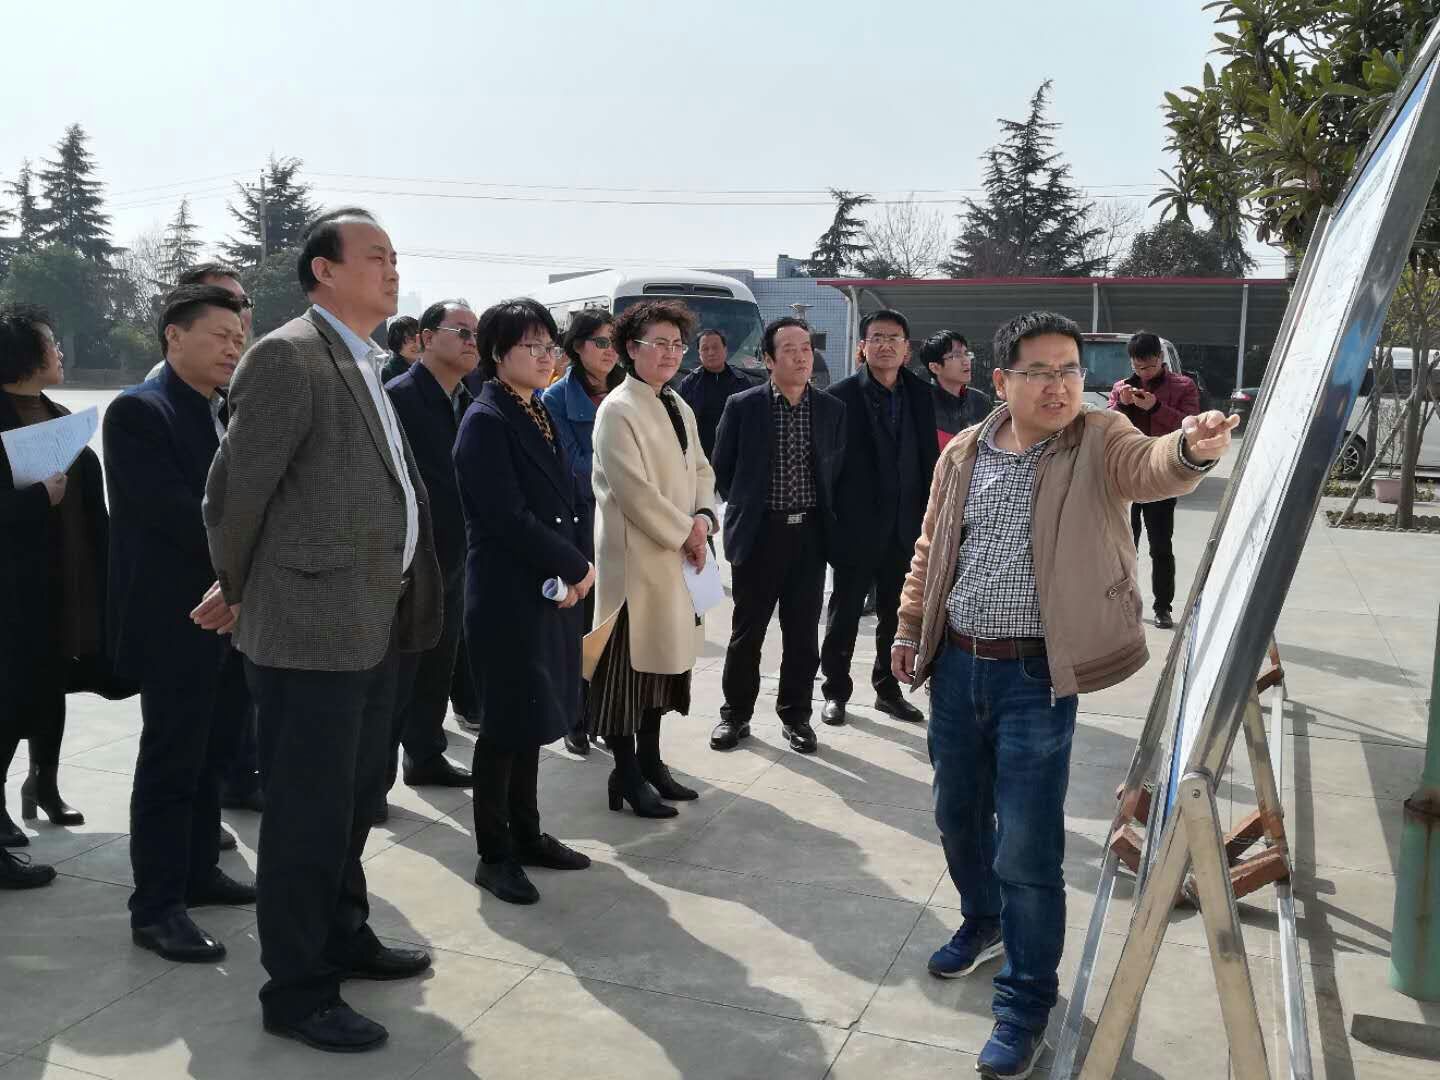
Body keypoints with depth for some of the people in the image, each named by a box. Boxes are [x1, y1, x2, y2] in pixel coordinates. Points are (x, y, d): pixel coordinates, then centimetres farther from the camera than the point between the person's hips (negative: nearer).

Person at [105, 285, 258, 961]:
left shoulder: (232, 416, 13)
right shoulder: (137, 412, -12)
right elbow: (175, 512, -21)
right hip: (177, 620, -8)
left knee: (210, 755, 16)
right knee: (170, 763, 0)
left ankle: (198, 871, 30)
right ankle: (156, 907, 10)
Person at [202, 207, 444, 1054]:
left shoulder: (365, 366, 15)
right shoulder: (288, 356, -14)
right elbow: (234, 491, -12)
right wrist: (238, 595, 1)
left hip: (373, 622, 9)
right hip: (312, 626, -9)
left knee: (356, 796, 20)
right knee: (308, 813, 2)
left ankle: (342, 938, 38)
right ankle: (296, 989, 16)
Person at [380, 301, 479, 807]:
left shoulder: (466, 403, 10)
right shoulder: (397, 396, -13)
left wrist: (464, 547, 9)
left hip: (451, 560, 7)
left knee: (437, 667, 17)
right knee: (395, 672, 1)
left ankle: (426, 755, 32)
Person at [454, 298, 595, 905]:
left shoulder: (540, 414, 12)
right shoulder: (486, 422, -13)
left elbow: (573, 499, 11)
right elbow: (508, 518, -20)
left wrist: (577, 567, -4)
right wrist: (575, 566, -12)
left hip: (554, 589, 8)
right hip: (508, 594, -8)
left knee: (533, 716, 15)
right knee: (506, 723, 1)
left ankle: (525, 833, 28)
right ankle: (494, 854, 13)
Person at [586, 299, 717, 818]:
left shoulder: (679, 406, 13)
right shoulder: (618, 410, -12)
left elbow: (700, 469, 16)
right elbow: (634, 490, -18)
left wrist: (702, 518, -3)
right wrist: (684, 535, -13)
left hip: (679, 555, 8)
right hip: (636, 556, -8)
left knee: (665, 659, 13)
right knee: (630, 664, -1)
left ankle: (650, 762, 25)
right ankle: (627, 775, 9)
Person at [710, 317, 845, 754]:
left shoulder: (832, 409, 4)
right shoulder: (742, 406, -3)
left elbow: (837, 469, 11)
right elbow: (721, 470, 4)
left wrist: (823, 513, 6)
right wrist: (746, 507, 6)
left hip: (809, 533, 2)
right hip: (758, 533, -2)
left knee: (803, 633, 7)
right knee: (746, 631, 7)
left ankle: (795, 714, 21)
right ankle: (735, 713, 21)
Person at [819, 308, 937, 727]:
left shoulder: (919, 395, 5)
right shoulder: (842, 395, -7)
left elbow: (929, 459, 7)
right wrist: (829, 520, -9)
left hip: (904, 527, 4)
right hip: (856, 527, -4)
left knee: (897, 615, 13)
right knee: (845, 614, 7)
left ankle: (888, 690, 27)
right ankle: (836, 691, 20)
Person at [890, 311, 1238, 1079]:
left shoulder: (1099, 444, -7)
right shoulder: (963, 455, 5)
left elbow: (1150, 467, -30)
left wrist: (1192, 448, -51)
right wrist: (909, 628, 13)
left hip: (1037, 678, -5)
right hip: (956, 666, 5)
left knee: (1027, 851, -2)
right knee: (958, 816, 21)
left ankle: (1025, 1003, 17)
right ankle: (983, 922, 49)